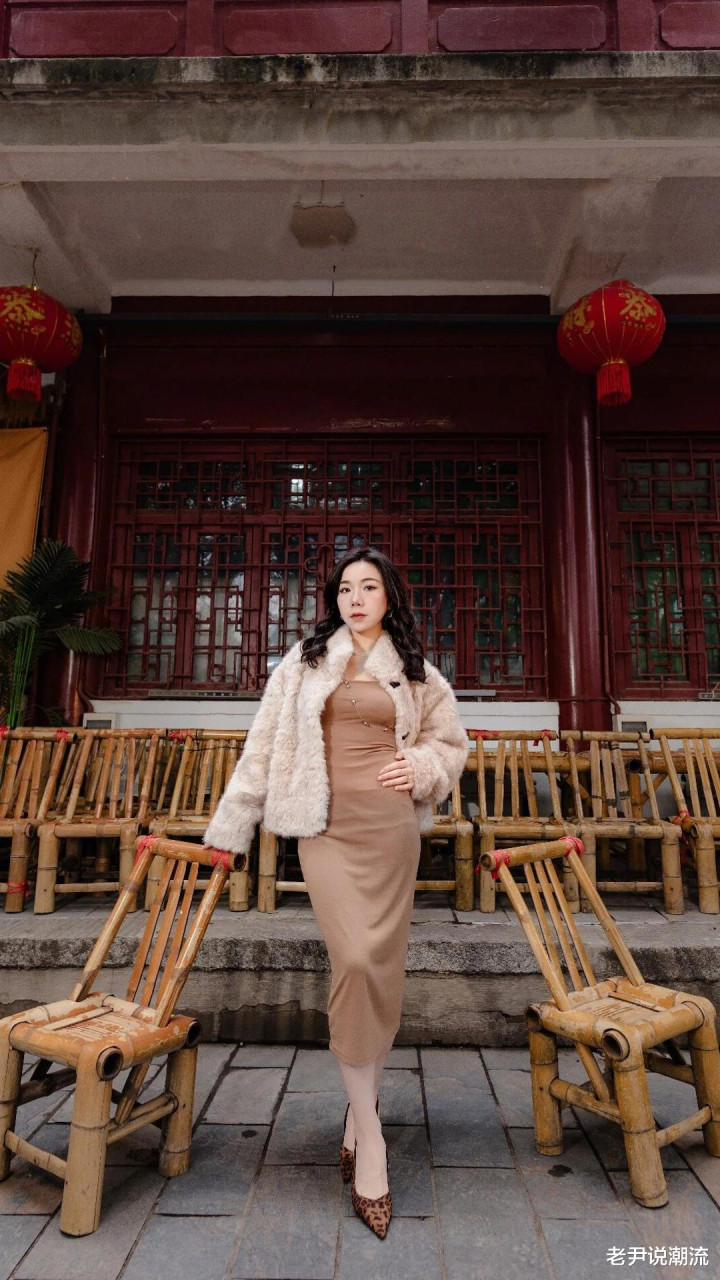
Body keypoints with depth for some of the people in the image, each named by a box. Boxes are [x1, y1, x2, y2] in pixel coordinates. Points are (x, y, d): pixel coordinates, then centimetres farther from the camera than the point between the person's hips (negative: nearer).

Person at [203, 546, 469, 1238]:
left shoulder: (415, 671, 12)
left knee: (383, 967, 4)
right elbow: (264, 743, 7)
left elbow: (450, 742, 21)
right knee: (354, 961, -15)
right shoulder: (305, 659, 7)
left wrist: (420, 767, -1)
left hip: (391, 828, 2)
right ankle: (369, 1135, 0)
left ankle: (358, 1111, 26)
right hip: (327, 827, -2)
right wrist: (229, 828, 8)